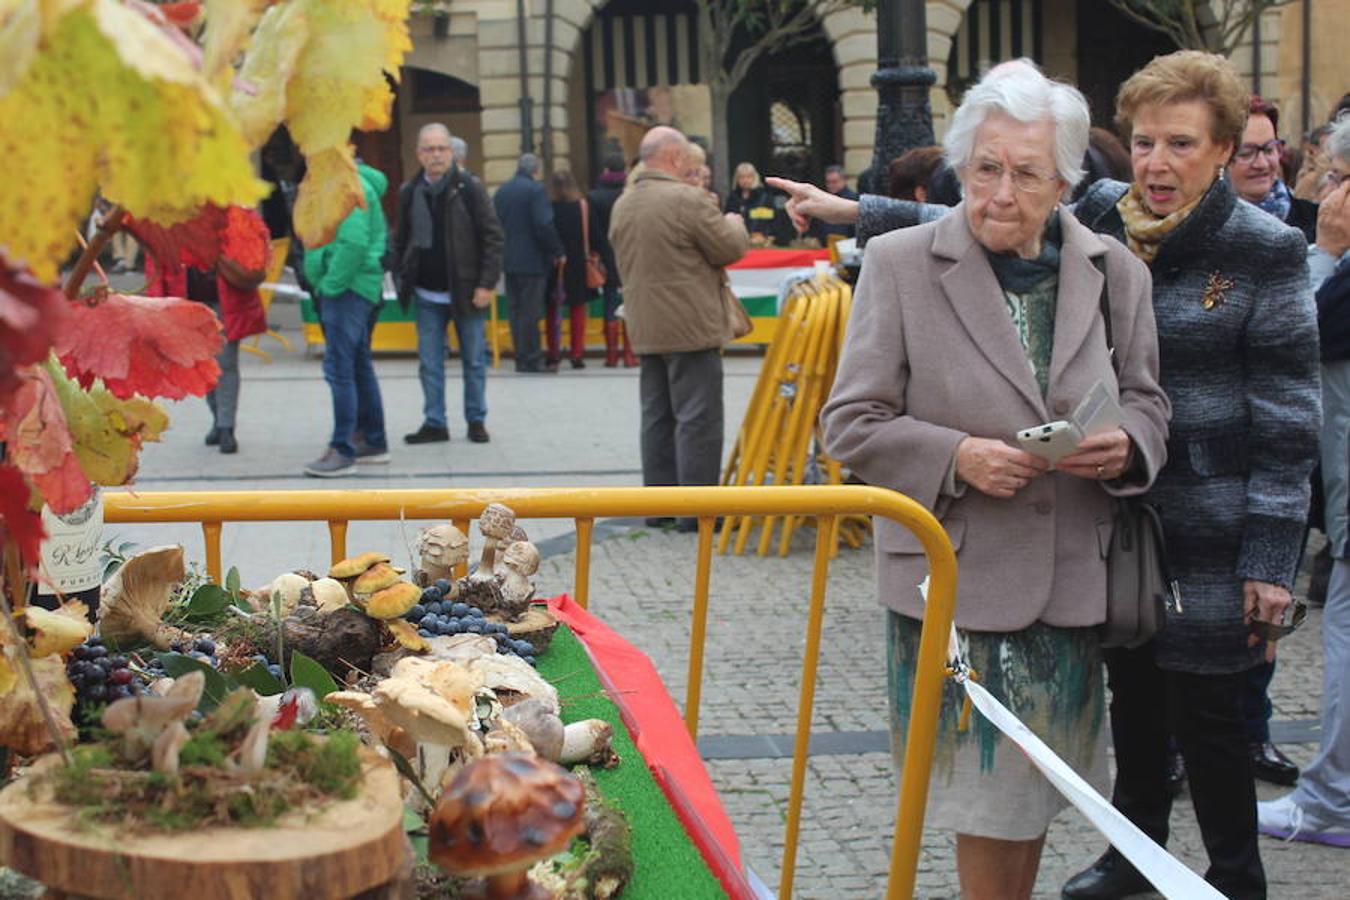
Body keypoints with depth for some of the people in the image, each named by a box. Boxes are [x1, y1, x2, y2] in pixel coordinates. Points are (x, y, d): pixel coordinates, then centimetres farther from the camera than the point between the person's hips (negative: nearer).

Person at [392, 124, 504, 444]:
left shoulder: (469, 188, -6)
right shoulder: (410, 192, 6)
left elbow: (492, 237, -7)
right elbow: (401, 240, 14)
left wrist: (487, 283, -12)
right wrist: (404, 278, 5)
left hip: (465, 291, -3)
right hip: (427, 294, 3)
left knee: (474, 360, 6)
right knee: (429, 363, 4)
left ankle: (476, 420, 17)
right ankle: (434, 423, 11)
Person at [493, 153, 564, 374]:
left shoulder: (501, 192, 11)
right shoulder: (536, 190, -11)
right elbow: (544, 225, -18)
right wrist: (557, 252, -8)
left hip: (509, 261, 7)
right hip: (532, 261, -7)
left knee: (516, 310, 11)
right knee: (530, 312, -5)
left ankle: (522, 357, 14)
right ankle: (531, 359, -4)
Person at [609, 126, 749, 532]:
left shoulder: (622, 205, 9)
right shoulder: (688, 199, -16)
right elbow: (730, 249, -11)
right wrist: (734, 224, 10)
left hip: (644, 328, 8)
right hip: (691, 327, -8)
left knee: (656, 417, 14)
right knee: (698, 418, -3)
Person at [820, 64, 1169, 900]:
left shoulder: (1115, 271, 2)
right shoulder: (899, 263, -7)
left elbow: (1147, 399, 13)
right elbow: (851, 423, -5)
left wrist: (1126, 446, -10)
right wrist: (958, 457, -19)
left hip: (1072, 577, 3)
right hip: (958, 575, -3)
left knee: (1038, 783, 16)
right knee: (988, 788, 6)